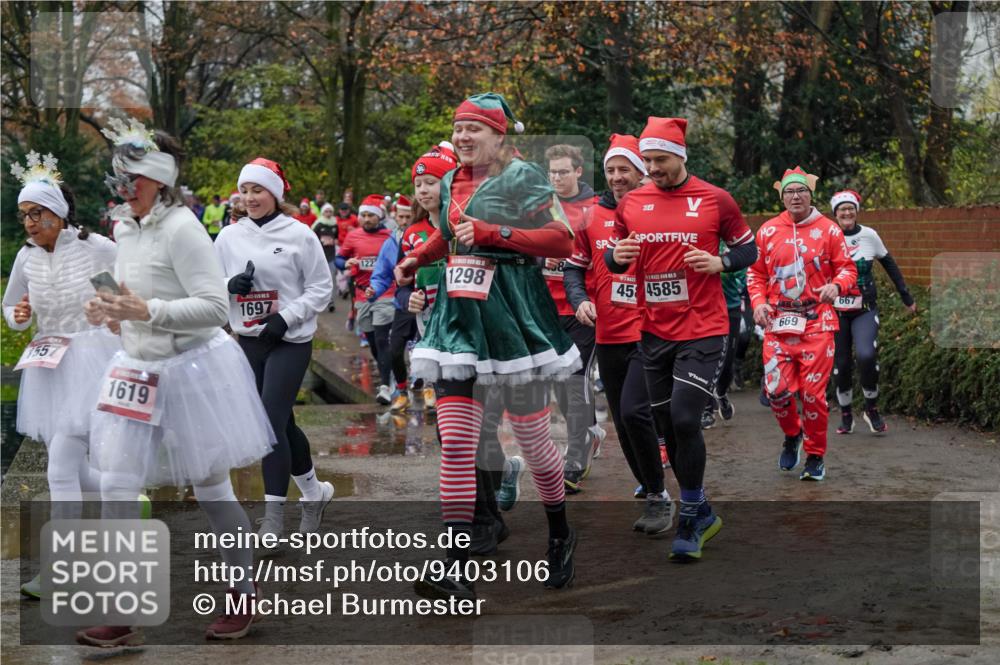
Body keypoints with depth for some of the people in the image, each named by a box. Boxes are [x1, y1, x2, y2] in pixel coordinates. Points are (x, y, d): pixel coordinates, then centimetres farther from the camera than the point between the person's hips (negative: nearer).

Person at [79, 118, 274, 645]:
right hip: (139, 369, 8)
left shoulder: (181, 229, -17)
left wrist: (145, 311, -30)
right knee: (115, 488, 0)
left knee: (211, 491, 6)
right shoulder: (126, 230, 7)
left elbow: (214, 306, -23)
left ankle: (245, 594, 27)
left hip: (190, 370, -8)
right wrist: (113, 312, 2)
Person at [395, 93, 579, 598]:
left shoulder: (521, 177, -6)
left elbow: (562, 240, -14)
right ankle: (456, 570, -7)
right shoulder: (450, 183, 14)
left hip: (512, 314, -5)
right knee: (456, 442, -5)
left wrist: (492, 233, -20)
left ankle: (560, 536, 30)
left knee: (532, 436, 5)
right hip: (458, 316, 6)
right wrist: (416, 258, 13)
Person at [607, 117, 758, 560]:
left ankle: (690, 520, 1)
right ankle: (703, 514, 25)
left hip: (702, 331, -4)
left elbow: (748, 249, 6)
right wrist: (617, 256, -8)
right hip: (654, 332, 4)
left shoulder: (716, 200, -3)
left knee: (685, 420, -15)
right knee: (668, 427, 8)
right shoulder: (631, 204, 6)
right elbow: (614, 260, 15)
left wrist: (720, 263, -14)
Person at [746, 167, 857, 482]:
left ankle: (816, 456, 15)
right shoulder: (767, 231, 7)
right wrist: (758, 302, -2)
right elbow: (755, 272, 14)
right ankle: (792, 435, 25)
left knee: (813, 392, -2)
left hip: (817, 323, -2)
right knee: (776, 388, -6)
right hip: (778, 322, 2)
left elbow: (847, 267, 5)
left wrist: (837, 285, -16)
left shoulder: (828, 229, 2)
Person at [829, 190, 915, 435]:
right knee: (841, 364, 4)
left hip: (865, 311, -1)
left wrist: (907, 298, 12)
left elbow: (889, 265, 10)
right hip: (836, 311, 1)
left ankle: (872, 409, -3)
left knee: (866, 355, -22)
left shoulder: (869, 236, -1)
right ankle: (846, 415, 22)